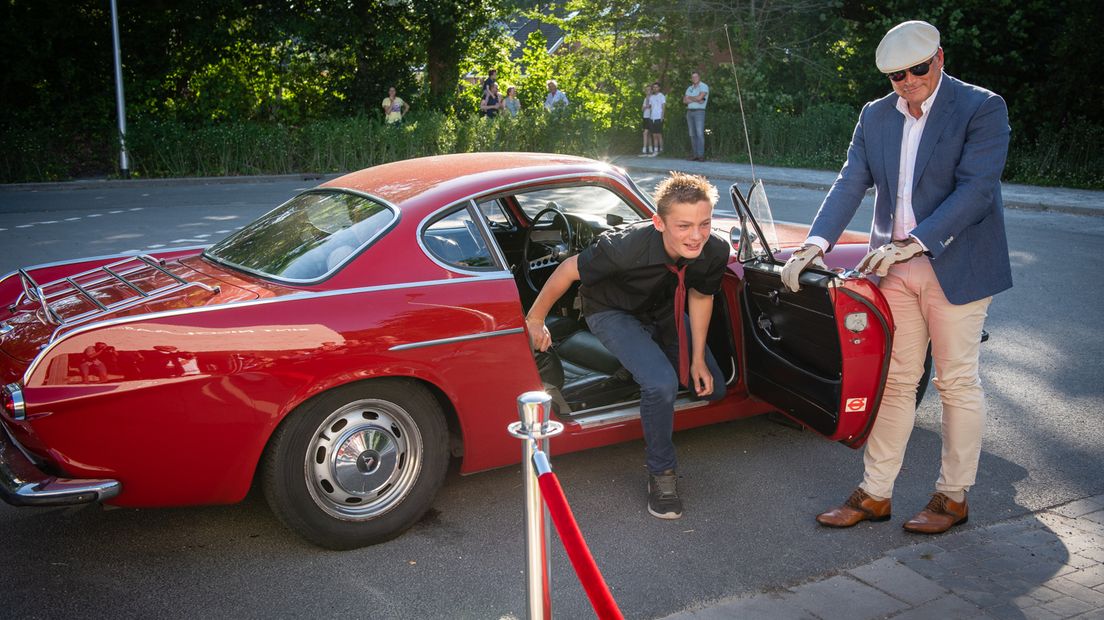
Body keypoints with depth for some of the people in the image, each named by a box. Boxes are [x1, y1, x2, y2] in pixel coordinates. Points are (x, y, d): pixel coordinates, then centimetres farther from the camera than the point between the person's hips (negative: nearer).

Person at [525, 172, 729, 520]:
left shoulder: (715, 252, -27)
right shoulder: (627, 247, -42)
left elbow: (701, 296, -6)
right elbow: (569, 270, -26)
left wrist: (698, 358, -3)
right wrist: (535, 319, -14)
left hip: (664, 312, 6)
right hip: (612, 312, -5)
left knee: (712, 389, 13)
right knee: (661, 383, -30)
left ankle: (641, 366, 40)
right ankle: (661, 473, -7)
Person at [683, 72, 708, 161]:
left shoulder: (704, 86, -2)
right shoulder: (689, 88, 16)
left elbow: (699, 97, -16)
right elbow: (685, 101, 3)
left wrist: (689, 97, 1)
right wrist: (696, 100, -10)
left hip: (699, 111, -6)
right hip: (689, 112, 6)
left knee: (700, 133, -14)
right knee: (692, 134, 2)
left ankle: (701, 155, -17)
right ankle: (695, 155, 2)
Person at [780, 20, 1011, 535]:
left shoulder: (982, 108, -9)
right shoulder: (875, 116, 7)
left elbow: (976, 188, -17)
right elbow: (850, 184, 1)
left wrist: (914, 242, -26)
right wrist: (815, 243, -14)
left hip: (956, 266, -4)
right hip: (894, 268, 5)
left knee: (957, 382, 6)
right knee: (894, 381, 10)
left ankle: (954, 496, 21)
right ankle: (875, 493, 18)